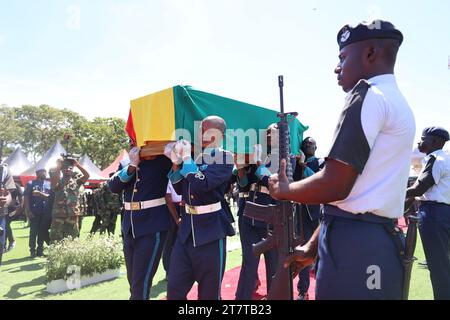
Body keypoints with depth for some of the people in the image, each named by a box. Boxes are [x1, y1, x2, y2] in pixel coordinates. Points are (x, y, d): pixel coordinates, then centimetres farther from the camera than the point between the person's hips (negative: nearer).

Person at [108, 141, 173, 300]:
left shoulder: (162, 160, -5)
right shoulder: (127, 162, 9)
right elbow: (113, 186, -5)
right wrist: (132, 166, -17)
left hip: (153, 227, -6)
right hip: (129, 227, 6)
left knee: (141, 282, -4)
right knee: (133, 280, 19)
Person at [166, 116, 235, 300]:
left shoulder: (224, 158, -9)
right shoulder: (193, 154, 8)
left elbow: (202, 184, -23)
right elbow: (180, 190, 12)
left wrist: (186, 158, -14)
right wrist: (176, 163, -1)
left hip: (210, 229, -5)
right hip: (187, 226, 5)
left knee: (209, 290, 11)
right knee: (174, 288, 10)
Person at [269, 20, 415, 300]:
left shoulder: (368, 96, -12)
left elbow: (334, 186, -20)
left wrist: (282, 189, -1)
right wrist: (313, 247, 17)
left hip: (355, 246, -9)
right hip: (379, 241, 9)